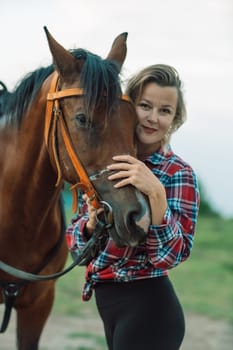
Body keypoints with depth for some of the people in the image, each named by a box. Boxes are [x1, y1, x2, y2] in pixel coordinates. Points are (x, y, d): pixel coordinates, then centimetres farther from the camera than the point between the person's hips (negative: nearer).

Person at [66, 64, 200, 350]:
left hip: (147, 308, -6)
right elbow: (75, 239, 6)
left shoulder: (178, 173, -11)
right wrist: (91, 225, -16)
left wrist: (156, 193, -31)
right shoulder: (107, 162, 3)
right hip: (108, 304, 6)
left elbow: (169, 257, -19)